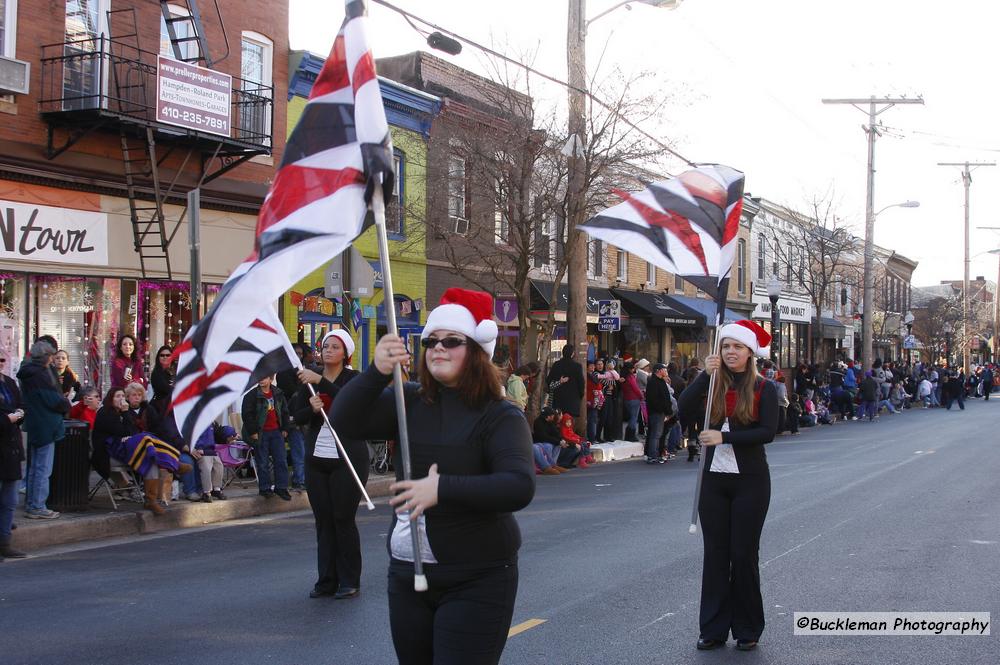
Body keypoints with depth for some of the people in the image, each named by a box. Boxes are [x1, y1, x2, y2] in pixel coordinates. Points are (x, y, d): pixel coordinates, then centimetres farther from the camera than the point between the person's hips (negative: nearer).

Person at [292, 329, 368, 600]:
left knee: (344, 519, -3)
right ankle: (326, 580, 12)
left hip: (347, 458, -4)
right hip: (316, 458, 4)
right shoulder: (309, 379, 11)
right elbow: (298, 416, 5)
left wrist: (320, 381, -28)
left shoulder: (353, 378, -1)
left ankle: (349, 582, 5)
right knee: (323, 521, 6)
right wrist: (311, 408, -16)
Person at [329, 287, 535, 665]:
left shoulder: (500, 416, -10)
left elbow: (520, 487, -23)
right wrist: (377, 373, -18)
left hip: (475, 581, -5)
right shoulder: (410, 403, 4)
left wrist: (442, 488, -29)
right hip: (406, 574, 5)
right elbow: (345, 422, -3)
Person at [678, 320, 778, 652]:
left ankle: (747, 630, 16)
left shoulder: (763, 388, -3)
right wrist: (705, 375, -17)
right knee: (715, 553, 7)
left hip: (750, 481, -3)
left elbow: (767, 432, -15)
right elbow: (684, 410, -11)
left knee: (743, 554, 3)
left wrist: (724, 437, -20)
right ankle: (714, 629, 15)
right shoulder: (713, 385, 5)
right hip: (714, 478, 3)